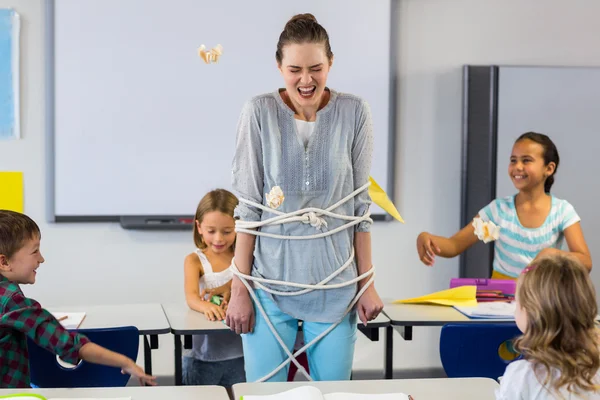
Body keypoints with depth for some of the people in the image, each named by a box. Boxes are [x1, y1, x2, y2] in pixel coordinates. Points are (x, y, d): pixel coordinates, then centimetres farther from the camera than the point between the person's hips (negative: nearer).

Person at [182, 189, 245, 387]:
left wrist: (226, 290, -25)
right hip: (204, 355, -1)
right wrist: (206, 307, -43)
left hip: (240, 354, 1)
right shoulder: (194, 260, -5)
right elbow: (191, 297, -21)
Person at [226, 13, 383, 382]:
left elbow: (361, 205, 2)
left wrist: (367, 282, 3)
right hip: (270, 283, -1)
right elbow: (248, 206, -4)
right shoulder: (259, 113, -6)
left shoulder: (354, 113, -3)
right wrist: (239, 288, -4)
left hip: (334, 284, 1)